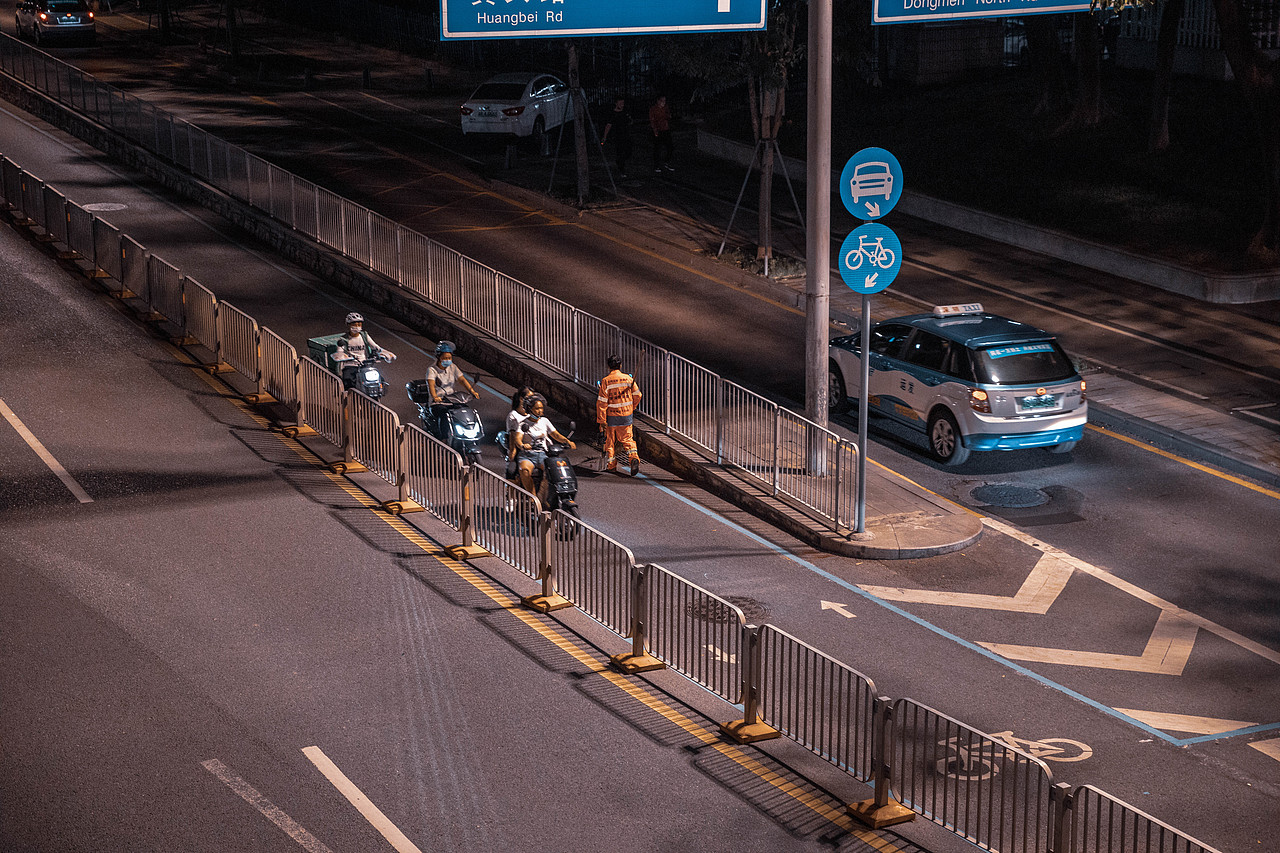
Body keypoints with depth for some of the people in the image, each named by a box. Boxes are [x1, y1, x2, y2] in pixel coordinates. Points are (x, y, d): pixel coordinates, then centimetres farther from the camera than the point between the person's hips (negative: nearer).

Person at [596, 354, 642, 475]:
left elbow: (602, 402, -12)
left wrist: (601, 420, -10)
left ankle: (611, 465, 15)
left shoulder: (605, 381, -10)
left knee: (610, 440, 12)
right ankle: (633, 457, -15)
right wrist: (632, 408, 19)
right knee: (627, 439, 10)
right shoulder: (628, 379, -2)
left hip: (611, 415, -2)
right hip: (626, 415, 2)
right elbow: (637, 395, 2)